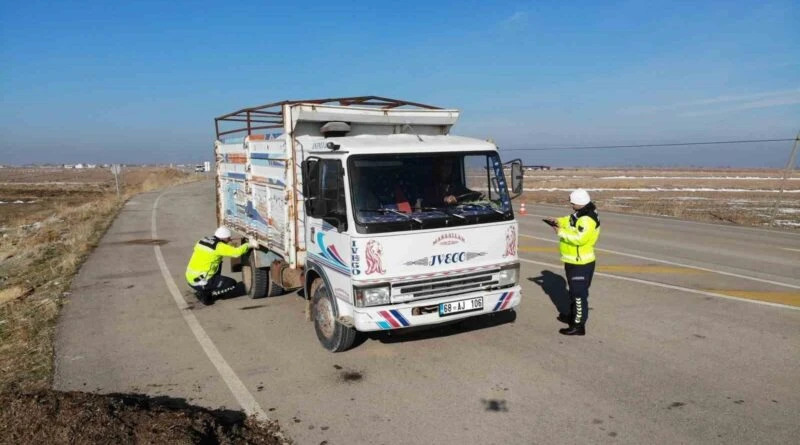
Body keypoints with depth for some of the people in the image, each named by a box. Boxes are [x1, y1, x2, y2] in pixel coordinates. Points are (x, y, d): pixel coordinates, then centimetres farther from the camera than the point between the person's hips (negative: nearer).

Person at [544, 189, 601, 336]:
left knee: (579, 294, -5)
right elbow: (570, 221, 24)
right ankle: (573, 316, 39)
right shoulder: (580, 214, 9)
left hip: (580, 263, -11)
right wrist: (558, 221, 5)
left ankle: (578, 326, 0)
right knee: (574, 291, 24)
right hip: (575, 261, 11)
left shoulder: (587, 219, -24)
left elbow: (579, 238, -32)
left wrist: (561, 232, -23)